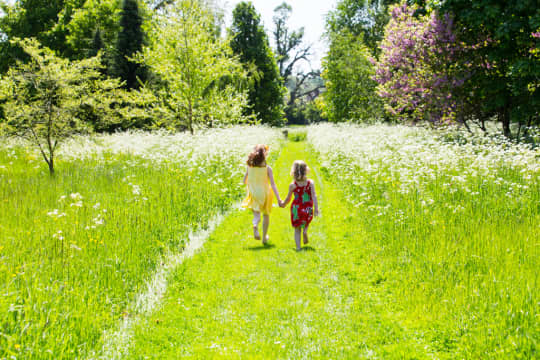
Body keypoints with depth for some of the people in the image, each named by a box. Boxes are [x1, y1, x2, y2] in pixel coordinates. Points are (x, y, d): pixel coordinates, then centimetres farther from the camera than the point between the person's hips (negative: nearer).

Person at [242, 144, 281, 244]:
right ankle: (264, 237, 24)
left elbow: (245, 181, 4)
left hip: (253, 195, 1)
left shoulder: (250, 166, -6)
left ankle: (255, 225, -21)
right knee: (266, 215, 19)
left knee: (256, 214, 14)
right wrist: (278, 198, -13)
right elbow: (273, 184, -15)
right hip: (265, 194, -1)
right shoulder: (267, 168, -13)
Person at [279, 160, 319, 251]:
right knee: (306, 223, 29)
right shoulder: (310, 183, -5)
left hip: (296, 208, 0)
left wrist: (283, 204, 24)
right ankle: (305, 230, -1)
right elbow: (314, 196, -12)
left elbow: (288, 198, 5)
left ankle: (298, 246, -1)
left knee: (297, 229, 11)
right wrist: (316, 209, -13)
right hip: (307, 209, 0)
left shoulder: (292, 185, -5)